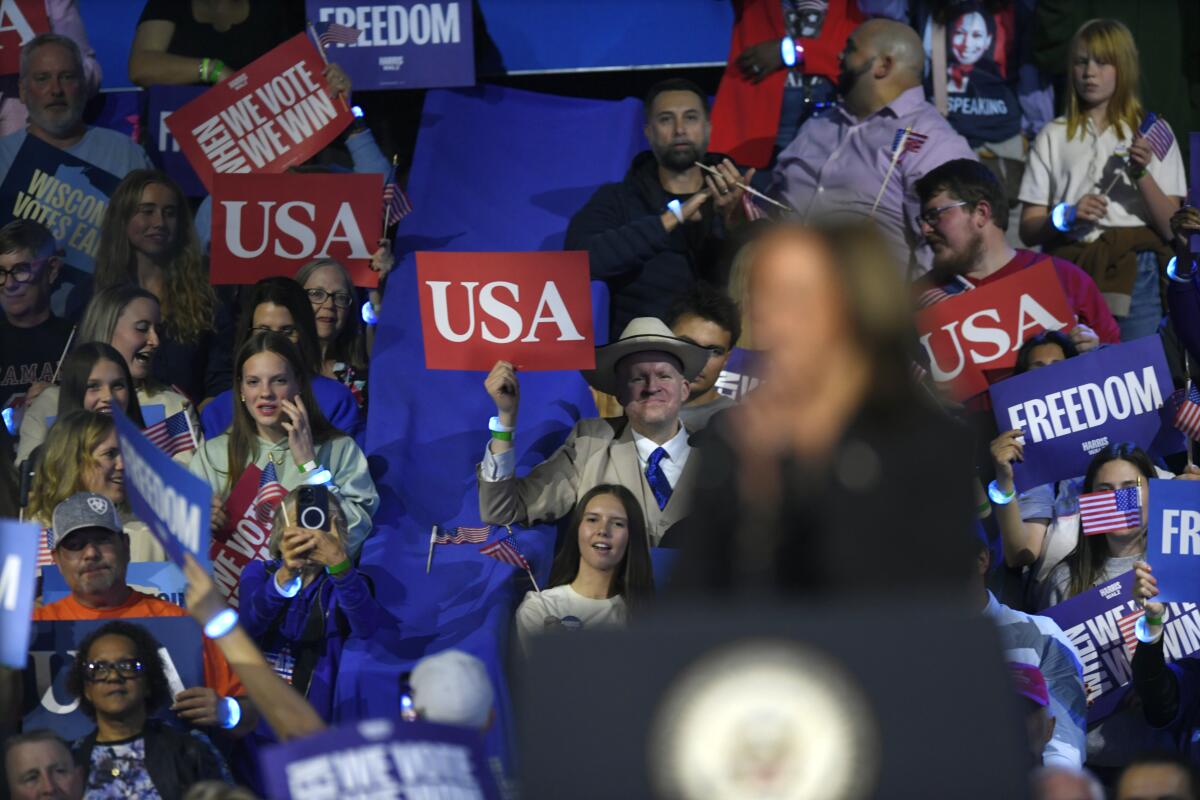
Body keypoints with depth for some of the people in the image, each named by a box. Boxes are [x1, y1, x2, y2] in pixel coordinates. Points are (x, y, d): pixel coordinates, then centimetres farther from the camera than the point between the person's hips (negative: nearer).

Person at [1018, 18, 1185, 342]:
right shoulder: (1054, 136, 11)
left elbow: (1170, 228, 1)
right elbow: (1028, 230, 6)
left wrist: (1142, 173, -13)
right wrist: (1067, 217, -13)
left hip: (1136, 277, -1)